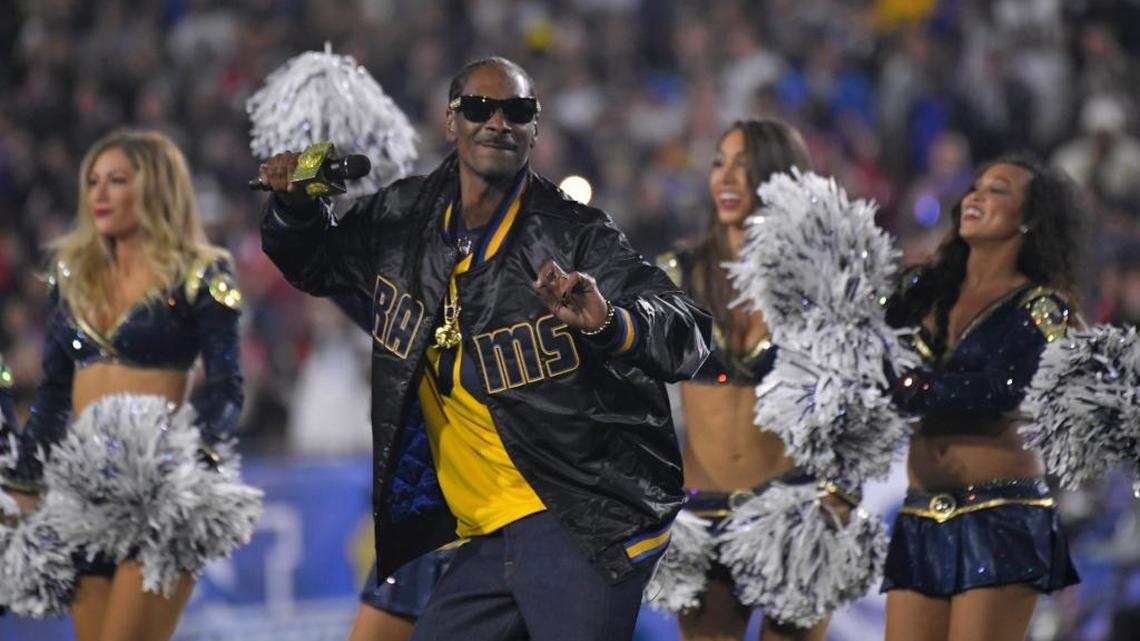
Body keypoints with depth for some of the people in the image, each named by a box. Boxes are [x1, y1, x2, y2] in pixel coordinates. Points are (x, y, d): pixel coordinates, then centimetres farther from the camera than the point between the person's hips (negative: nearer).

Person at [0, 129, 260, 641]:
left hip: (158, 483, -6)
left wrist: (197, 467, -21)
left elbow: (224, 388, -6)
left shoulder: (197, 276, -1)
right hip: (83, 486, 6)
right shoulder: (74, 273, 15)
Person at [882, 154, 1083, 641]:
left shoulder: (1038, 305, -2)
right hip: (921, 517, 5)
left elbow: (1001, 392, -16)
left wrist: (905, 387, -15)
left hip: (1001, 522, -5)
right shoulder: (930, 289, 14)